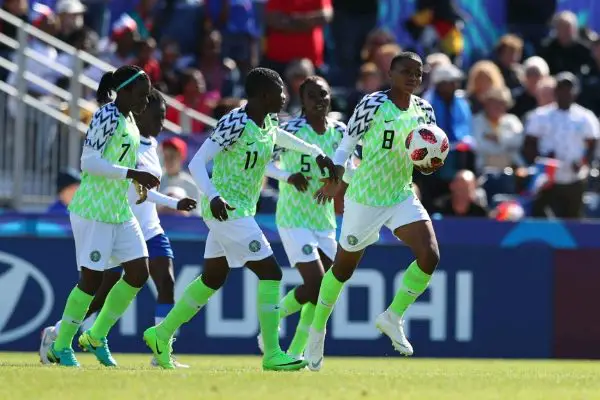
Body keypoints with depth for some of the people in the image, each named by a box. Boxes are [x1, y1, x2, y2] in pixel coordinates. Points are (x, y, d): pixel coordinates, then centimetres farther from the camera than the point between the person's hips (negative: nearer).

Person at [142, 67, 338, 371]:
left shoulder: (266, 123, 7)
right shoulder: (235, 124, -20)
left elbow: (283, 138, 33)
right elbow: (197, 163, -23)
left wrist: (317, 154, 32)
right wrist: (213, 196, -36)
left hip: (240, 210, 10)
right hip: (227, 209, -10)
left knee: (213, 278, 18)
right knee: (270, 273, -12)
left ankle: (161, 334, 28)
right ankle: (272, 354, -10)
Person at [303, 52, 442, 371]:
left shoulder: (423, 111, 2)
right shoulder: (372, 105, -13)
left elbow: (425, 164, 8)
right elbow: (346, 145, -7)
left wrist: (431, 164, -14)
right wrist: (334, 179, -20)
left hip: (402, 198, 4)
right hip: (365, 200, -4)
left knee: (430, 256, -17)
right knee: (344, 268, 9)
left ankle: (393, 317, 1)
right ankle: (317, 330, 30)